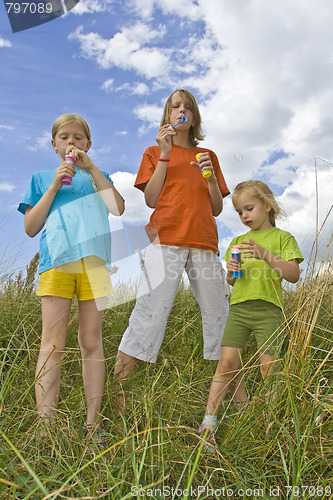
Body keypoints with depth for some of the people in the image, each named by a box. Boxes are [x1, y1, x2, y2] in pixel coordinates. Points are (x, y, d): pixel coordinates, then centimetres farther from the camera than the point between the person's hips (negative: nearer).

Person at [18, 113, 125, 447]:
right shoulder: (41, 178, 20)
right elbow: (31, 228, 10)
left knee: (91, 342, 1)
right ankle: (45, 423, -2)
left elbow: (118, 208, 1)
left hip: (94, 261, 1)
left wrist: (91, 167, 0)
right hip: (56, 261, 0)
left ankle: (93, 422, 8)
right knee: (53, 343, -7)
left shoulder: (96, 177, 21)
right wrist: (54, 186, 2)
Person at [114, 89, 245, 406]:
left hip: (204, 242, 3)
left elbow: (217, 208, 18)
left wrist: (209, 175, 2)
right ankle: (119, 390, -9)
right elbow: (151, 199, 2)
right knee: (151, 310, -14)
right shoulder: (155, 152, 18)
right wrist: (165, 155, 0)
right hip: (166, 239, -3)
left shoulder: (208, 155, 24)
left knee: (218, 313, 2)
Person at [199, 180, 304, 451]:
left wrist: (266, 255, -19)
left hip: (268, 309, -3)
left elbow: (294, 275, -7)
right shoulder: (238, 242, 18)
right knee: (227, 362, -4)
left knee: (269, 368, 0)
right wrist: (231, 272, -2)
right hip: (239, 307, 3)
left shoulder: (282, 237, 5)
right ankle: (208, 423, 0)